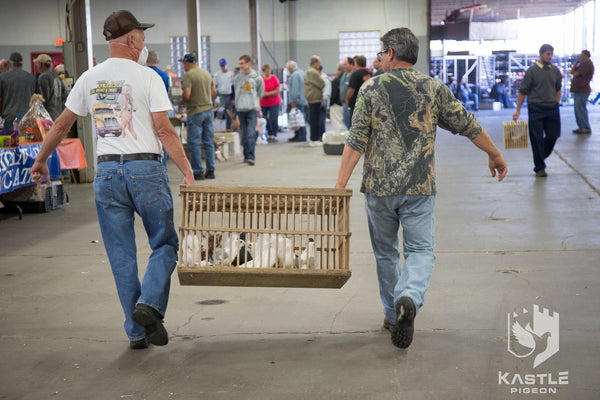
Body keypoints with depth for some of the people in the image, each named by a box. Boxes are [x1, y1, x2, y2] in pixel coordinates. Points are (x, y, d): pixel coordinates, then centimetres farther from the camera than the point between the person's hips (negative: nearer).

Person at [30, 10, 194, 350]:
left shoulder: (89, 79, 9)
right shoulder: (147, 77, -4)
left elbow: (62, 124, 15)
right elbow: (164, 130, -10)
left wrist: (41, 160, 28)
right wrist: (188, 172, -6)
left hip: (107, 172, 4)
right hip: (146, 169, -4)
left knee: (122, 256, 9)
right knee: (165, 244, 10)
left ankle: (136, 331, 12)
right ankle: (149, 303, -12)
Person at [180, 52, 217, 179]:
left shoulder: (188, 75, -12)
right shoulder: (207, 73, 11)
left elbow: (187, 95, -20)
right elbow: (214, 92, 15)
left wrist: (182, 100, -1)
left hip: (195, 112, -7)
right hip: (208, 109, 7)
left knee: (194, 143, 0)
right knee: (209, 142, 10)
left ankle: (198, 172, 1)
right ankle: (210, 171, 13)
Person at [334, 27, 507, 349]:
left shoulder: (371, 88, -2)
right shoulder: (433, 88, 3)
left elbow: (356, 141, -8)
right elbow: (467, 125, 8)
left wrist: (341, 183, -8)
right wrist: (494, 154, 21)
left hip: (379, 186, 0)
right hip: (419, 188, 0)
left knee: (385, 252, 15)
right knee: (420, 249, 4)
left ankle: (393, 314, 25)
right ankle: (409, 298, -24)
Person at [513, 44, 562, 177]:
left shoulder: (555, 71, 8)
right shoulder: (532, 71, -5)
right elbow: (522, 91, -3)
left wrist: (556, 104, 11)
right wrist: (518, 110, -5)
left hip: (552, 109, 4)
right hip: (536, 109, -4)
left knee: (554, 135, 2)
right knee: (537, 139, -1)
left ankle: (541, 155, 28)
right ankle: (539, 168, 8)